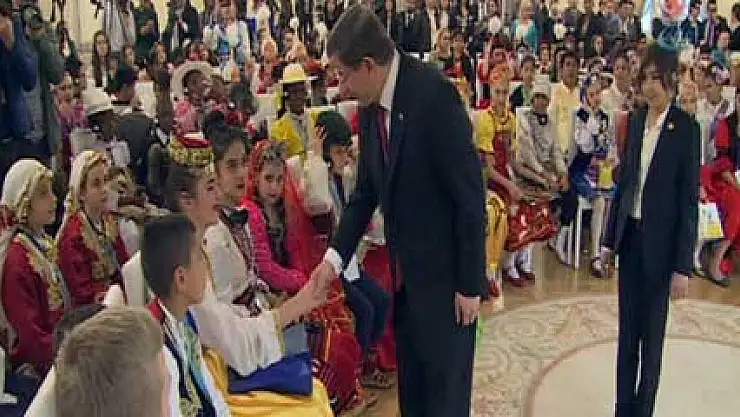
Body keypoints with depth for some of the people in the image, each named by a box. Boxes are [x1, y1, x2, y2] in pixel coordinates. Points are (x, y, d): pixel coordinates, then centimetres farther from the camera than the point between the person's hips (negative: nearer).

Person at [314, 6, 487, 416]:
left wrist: (470, 283, -15)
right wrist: (335, 256, -1)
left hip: (444, 270, -7)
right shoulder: (369, 107, 0)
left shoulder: (434, 94, -22)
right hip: (403, 271, 7)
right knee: (410, 381, 20)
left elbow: (470, 195, -19)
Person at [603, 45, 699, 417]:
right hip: (630, 233, 5)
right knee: (627, 327, 13)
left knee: (652, 332, 7)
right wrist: (611, 233, 11)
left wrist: (683, 265, -12)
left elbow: (689, 198, -11)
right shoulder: (636, 120, 5)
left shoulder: (686, 128, -11)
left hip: (659, 240, -5)